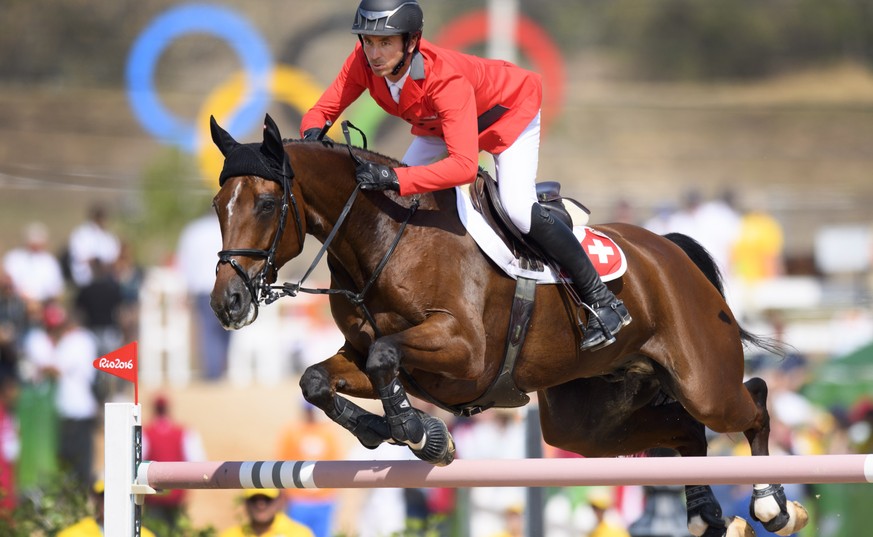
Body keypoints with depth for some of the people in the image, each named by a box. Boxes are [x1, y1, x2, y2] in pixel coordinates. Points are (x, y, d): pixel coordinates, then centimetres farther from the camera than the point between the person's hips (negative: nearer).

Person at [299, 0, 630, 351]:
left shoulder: (445, 79, -45)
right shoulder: (364, 63, -27)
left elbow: (464, 165, -53)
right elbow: (322, 111, -19)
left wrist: (393, 179, -62)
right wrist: (313, 136, -44)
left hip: (511, 111, -7)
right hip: (437, 125, 7)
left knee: (518, 209, -22)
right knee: (392, 197, -5)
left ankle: (603, 301, -9)